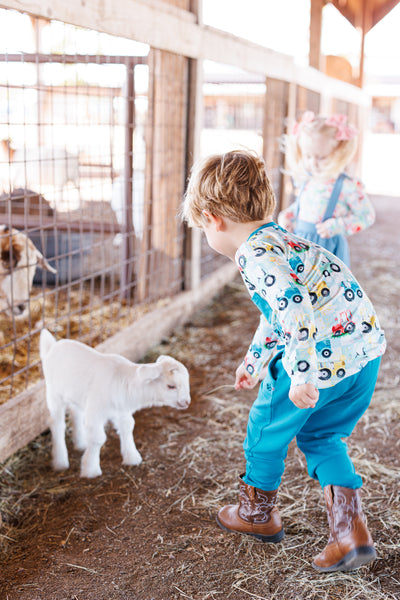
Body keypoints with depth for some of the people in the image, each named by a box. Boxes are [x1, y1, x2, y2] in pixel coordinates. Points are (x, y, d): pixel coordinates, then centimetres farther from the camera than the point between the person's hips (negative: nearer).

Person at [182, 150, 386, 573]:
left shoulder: (255, 255, -13)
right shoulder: (278, 240, 19)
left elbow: (295, 309, -27)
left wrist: (301, 375, -25)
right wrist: (254, 359, 41)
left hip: (324, 357, -9)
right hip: (364, 350, 9)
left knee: (267, 427, 15)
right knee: (319, 435, 25)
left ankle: (258, 511, 36)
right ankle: (350, 529, 18)